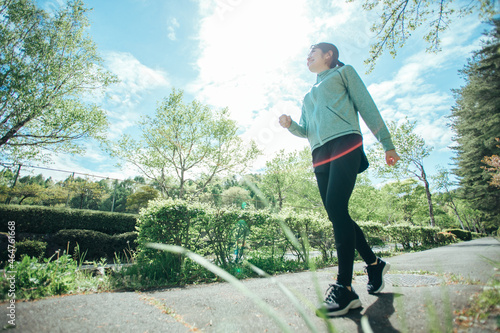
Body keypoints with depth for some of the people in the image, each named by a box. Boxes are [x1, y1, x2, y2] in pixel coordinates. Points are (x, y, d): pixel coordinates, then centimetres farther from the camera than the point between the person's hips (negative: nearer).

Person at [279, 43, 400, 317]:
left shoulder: (343, 72, 18)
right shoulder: (308, 95, 33)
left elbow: (367, 106, 8)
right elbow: (305, 131, 26)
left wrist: (387, 144, 2)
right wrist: (289, 125, 3)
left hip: (345, 144, -6)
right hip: (320, 156, 6)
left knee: (336, 208, -22)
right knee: (336, 214, 2)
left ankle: (345, 288, -19)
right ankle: (374, 264, 22)